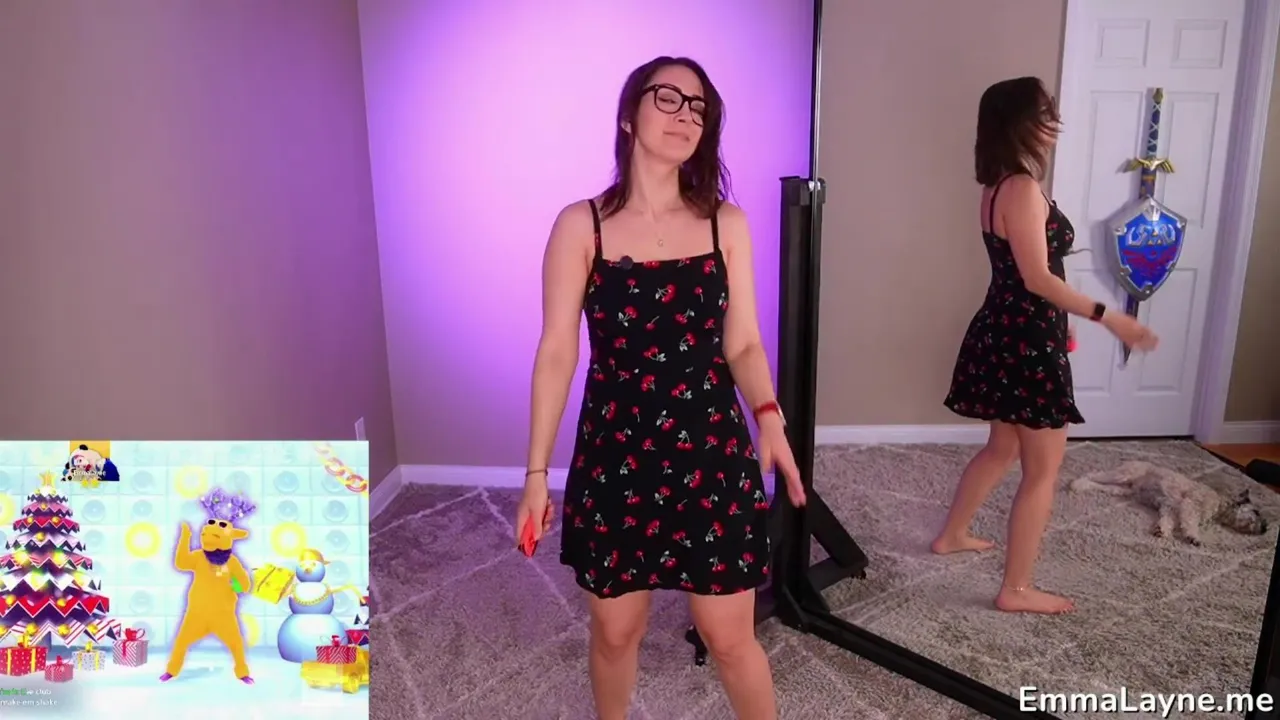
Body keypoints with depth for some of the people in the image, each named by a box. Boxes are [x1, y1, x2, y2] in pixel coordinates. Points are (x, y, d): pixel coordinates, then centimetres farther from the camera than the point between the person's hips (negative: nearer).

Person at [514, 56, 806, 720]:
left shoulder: (726, 223, 0)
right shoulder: (581, 225, -5)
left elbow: (743, 343, 2)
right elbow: (557, 353, -4)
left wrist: (768, 416, -18)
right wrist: (536, 470, -5)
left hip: (711, 452, 1)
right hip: (613, 453, 0)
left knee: (729, 638, 11)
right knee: (615, 630, 17)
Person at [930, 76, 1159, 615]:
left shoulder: (1001, 185, 11)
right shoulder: (1023, 188, -19)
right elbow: (1038, 279, -22)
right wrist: (1106, 316, -19)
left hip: (1007, 329, 10)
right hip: (1028, 338, -10)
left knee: (1003, 447, 24)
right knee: (1044, 466, 1)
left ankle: (952, 535, 38)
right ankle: (1016, 589, 11)